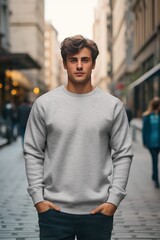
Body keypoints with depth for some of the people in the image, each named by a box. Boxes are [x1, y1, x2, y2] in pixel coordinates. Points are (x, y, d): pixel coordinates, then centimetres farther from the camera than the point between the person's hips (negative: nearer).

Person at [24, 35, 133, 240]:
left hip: (98, 210, 1)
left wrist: (114, 198, -5)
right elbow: (33, 153, 3)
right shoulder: (44, 104, 1)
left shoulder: (113, 105, 2)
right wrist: (37, 196, -4)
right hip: (54, 209, 0)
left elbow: (123, 155, 2)